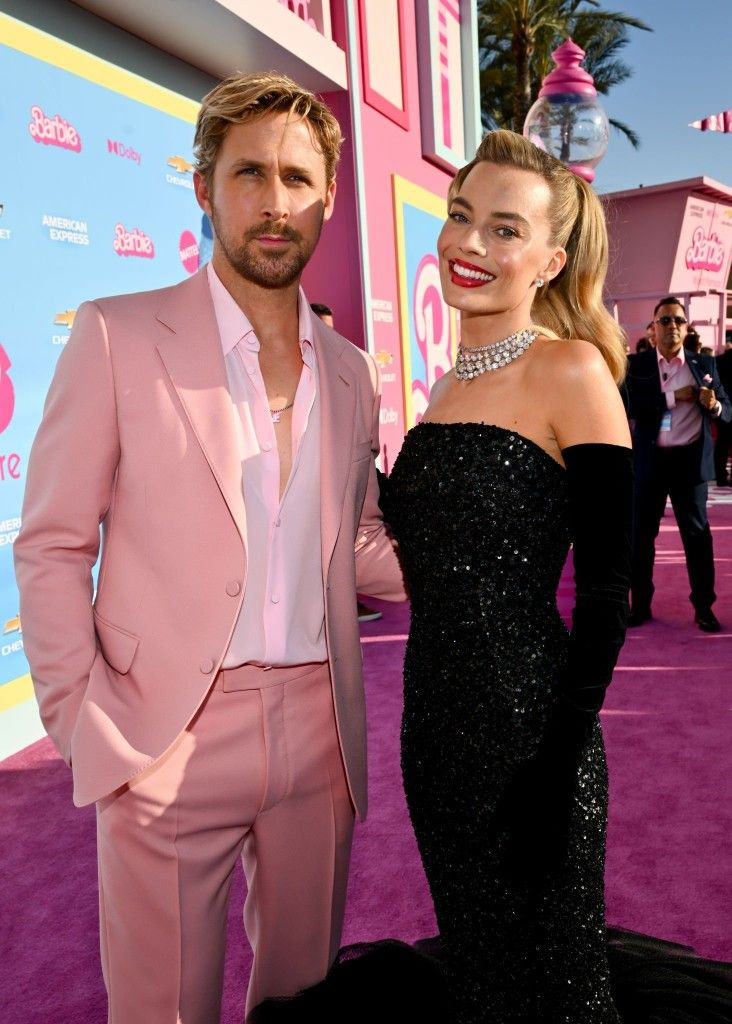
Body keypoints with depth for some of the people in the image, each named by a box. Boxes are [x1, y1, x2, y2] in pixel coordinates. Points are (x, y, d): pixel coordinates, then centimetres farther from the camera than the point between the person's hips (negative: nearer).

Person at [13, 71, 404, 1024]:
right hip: (168, 742, -4)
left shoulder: (350, 373, 9)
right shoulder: (118, 336, -4)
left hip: (319, 729, 4)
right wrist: (87, 725, -11)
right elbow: (52, 548, -4)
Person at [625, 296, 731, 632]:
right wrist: (675, 397, -17)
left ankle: (704, 606, 17)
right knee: (642, 532, 7)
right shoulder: (638, 365, 2)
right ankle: (640, 604, 19)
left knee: (697, 533, 6)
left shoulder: (704, 364, 6)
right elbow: (633, 406, -13)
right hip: (650, 460, 0)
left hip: (691, 460, 0)